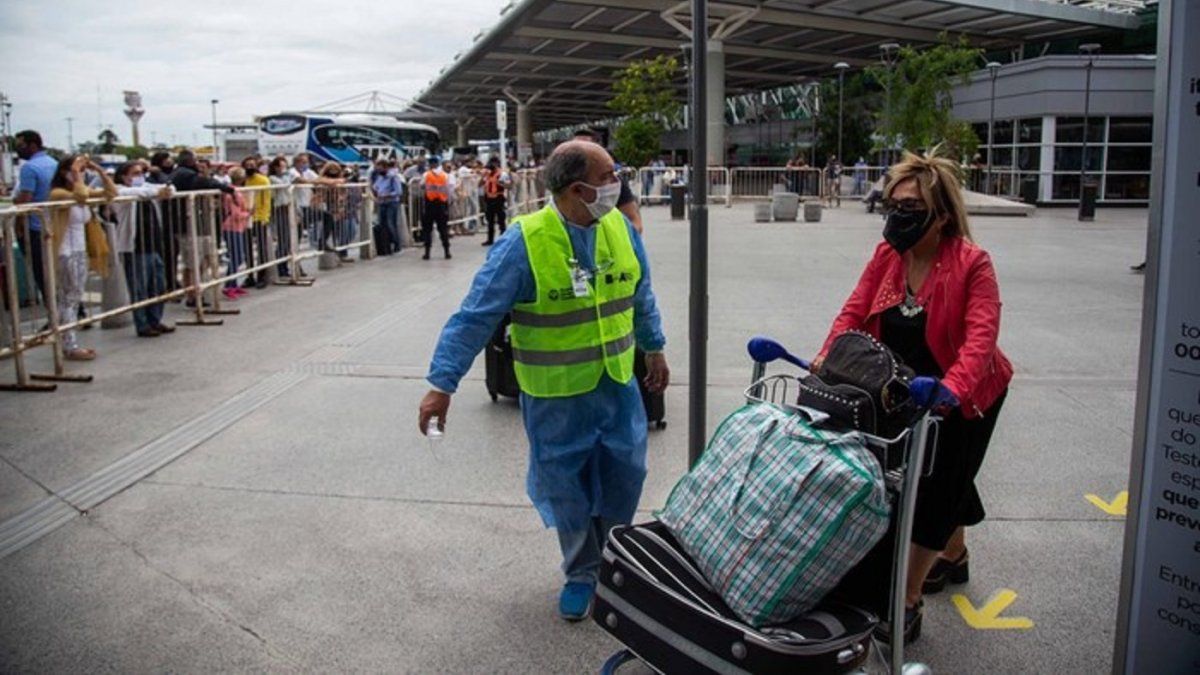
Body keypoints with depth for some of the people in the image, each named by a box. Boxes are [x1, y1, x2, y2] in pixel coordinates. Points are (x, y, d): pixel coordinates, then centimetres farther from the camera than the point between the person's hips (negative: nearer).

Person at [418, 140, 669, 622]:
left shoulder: (620, 227, -3)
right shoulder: (524, 243, -20)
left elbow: (641, 296, 13)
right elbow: (476, 317, -19)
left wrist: (654, 349, 21)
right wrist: (442, 383, -22)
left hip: (617, 384, 4)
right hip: (556, 395, -4)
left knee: (625, 476, 13)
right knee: (566, 485, 10)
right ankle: (581, 573, 34)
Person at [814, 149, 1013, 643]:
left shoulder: (971, 263, -23)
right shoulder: (888, 253, -7)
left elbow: (980, 335, -34)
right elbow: (856, 310, -12)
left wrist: (952, 388, -50)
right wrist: (829, 357, -29)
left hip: (963, 394, -6)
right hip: (908, 390, 6)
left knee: (935, 488, -4)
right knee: (942, 479, 24)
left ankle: (908, 602, 5)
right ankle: (954, 557, 50)